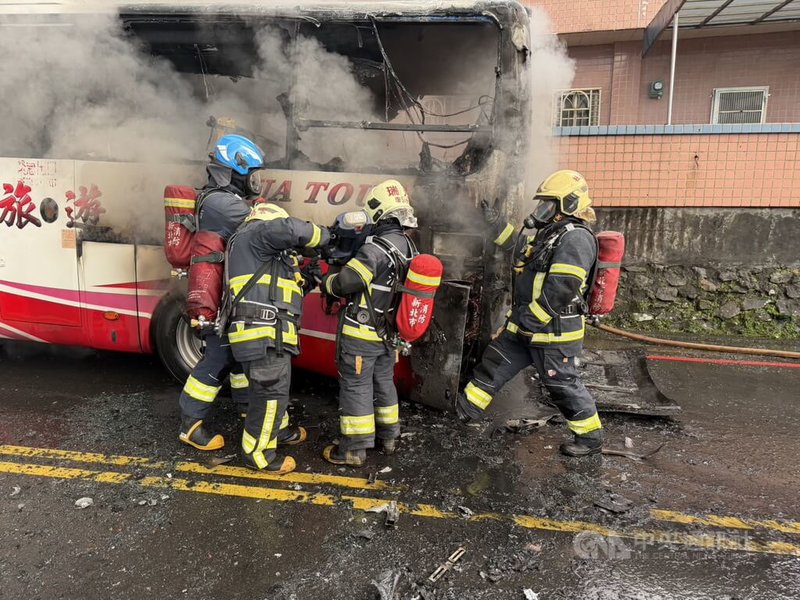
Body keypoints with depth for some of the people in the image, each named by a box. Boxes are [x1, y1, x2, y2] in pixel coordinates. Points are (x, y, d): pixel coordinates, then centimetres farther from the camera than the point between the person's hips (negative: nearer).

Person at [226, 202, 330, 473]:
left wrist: (307, 279, 17)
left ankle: (278, 430, 44)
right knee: (271, 393, -4)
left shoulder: (266, 256, 30)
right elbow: (289, 229, -21)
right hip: (263, 334, -11)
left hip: (266, 334, 11)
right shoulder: (254, 233, -2)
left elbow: (278, 293, 28)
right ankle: (257, 453, 8)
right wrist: (322, 234, -3)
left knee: (274, 388, 26)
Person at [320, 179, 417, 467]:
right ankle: (388, 436, 34)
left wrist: (325, 281, -2)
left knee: (355, 387, 3)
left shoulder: (377, 248, -24)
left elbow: (346, 282, -21)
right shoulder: (409, 247, 4)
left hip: (361, 334, -8)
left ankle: (353, 448, 12)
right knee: (383, 382, 20)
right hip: (389, 333, 8)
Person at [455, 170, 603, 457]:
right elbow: (521, 247, 28)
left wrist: (529, 317, -20)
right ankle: (464, 409, 25)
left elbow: (560, 290, -26)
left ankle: (590, 437, 23)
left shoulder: (575, 238, -19)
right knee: (493, 363, 14)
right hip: (525, 326, 10)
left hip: (552, 330, -10)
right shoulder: (550, 233, 13)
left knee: (562, 385, 4)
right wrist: (496, 222, 20)